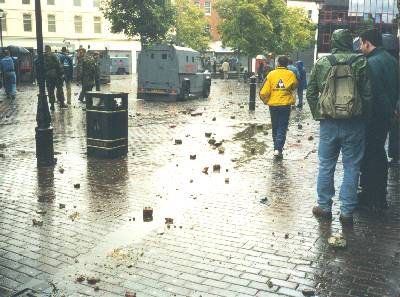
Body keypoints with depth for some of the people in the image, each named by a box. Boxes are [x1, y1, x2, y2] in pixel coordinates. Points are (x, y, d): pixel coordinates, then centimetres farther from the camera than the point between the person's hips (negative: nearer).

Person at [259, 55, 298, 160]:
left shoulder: (271, 74, -5)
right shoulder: (290, 74, -3)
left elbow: (264, 92, -8)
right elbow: (295, 86, 16)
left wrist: (266, 101, 9)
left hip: (273, 105, 1)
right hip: (285, 105, -1)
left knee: (275, 128, 15)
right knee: (282, 128, 3)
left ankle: (276, 148, 24)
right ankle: (278, 149, -12)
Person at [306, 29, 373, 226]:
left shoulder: (321, 63, 1)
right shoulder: (360, 62, -4)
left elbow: (311, 93, 4)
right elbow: (368, 95, -4)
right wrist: (364, 117, 8)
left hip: (328, 123, 1)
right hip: (354, 124, -1)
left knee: (326, 166, 12)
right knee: (351, 168, 7)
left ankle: (324, 207, 20)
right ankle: (347, 212, 12)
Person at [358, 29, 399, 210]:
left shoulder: (372, 62, -18)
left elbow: (370, 93, -22)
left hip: (374, 117, -9)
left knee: (369, 156, -1)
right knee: (379, 154, 17)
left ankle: (369, 197, 7)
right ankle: (380, 197, 27)